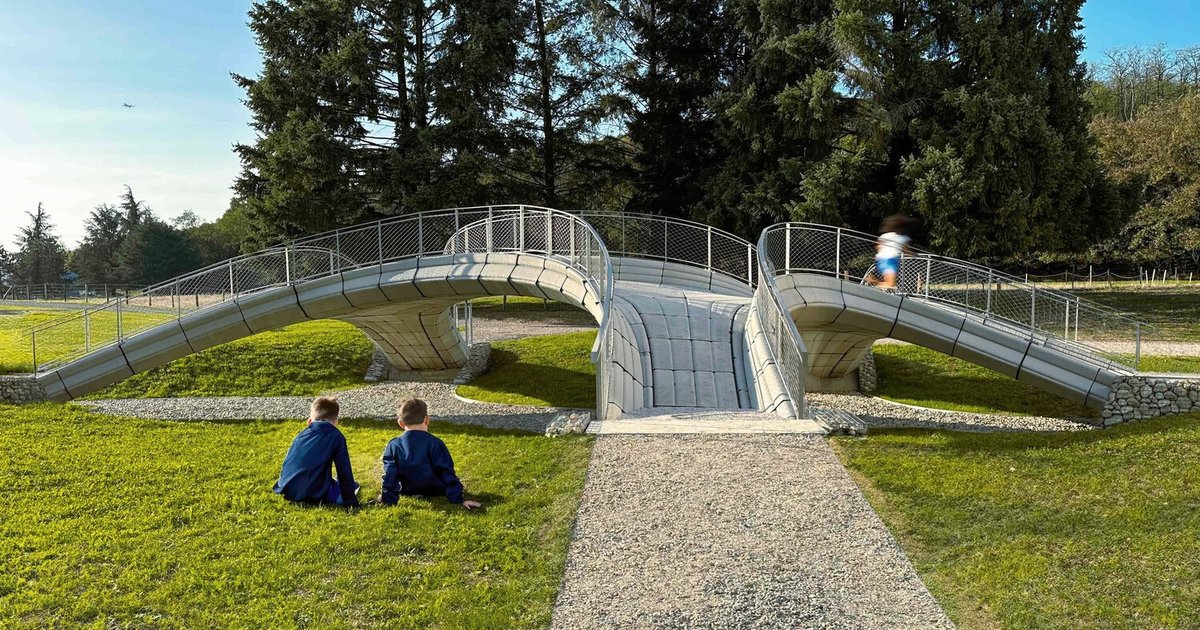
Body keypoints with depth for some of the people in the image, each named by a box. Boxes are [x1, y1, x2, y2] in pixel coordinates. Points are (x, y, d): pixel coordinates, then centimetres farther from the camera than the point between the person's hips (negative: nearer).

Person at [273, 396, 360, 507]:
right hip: (313, 495, -7)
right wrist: (350, 501, 0)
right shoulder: (336, 437, -3)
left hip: (288, 491, 7)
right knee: (353, 485, 8)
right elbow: (344, 472, -4)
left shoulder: (301, 435, 13)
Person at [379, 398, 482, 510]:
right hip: (434, 492, -1)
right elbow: (447, 473, -16)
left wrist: (388, 501, -4)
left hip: (408, 492, 1)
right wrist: (458, 500, -14)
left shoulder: (393, 446, -11)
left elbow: (390, 475, -9)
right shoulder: (435, 443, -17)